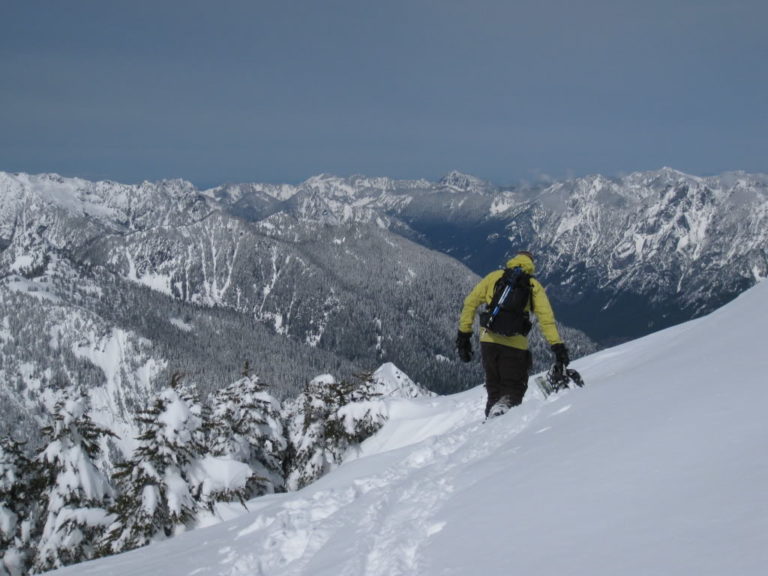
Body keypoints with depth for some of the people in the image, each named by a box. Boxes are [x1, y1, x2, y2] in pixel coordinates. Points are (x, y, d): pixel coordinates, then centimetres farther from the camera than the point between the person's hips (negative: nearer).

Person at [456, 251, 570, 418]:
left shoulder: (494, 277, 11)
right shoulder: (534, 286, 7)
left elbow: (471, 302, 6)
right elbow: (546, 318, -4)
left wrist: (464, 333, 9)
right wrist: (557, 346, -5)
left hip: (489, 340, 2)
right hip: (515, 345, -2)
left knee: (494, 386, 19)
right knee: (514, 387, 9)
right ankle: (505, 404, -21)